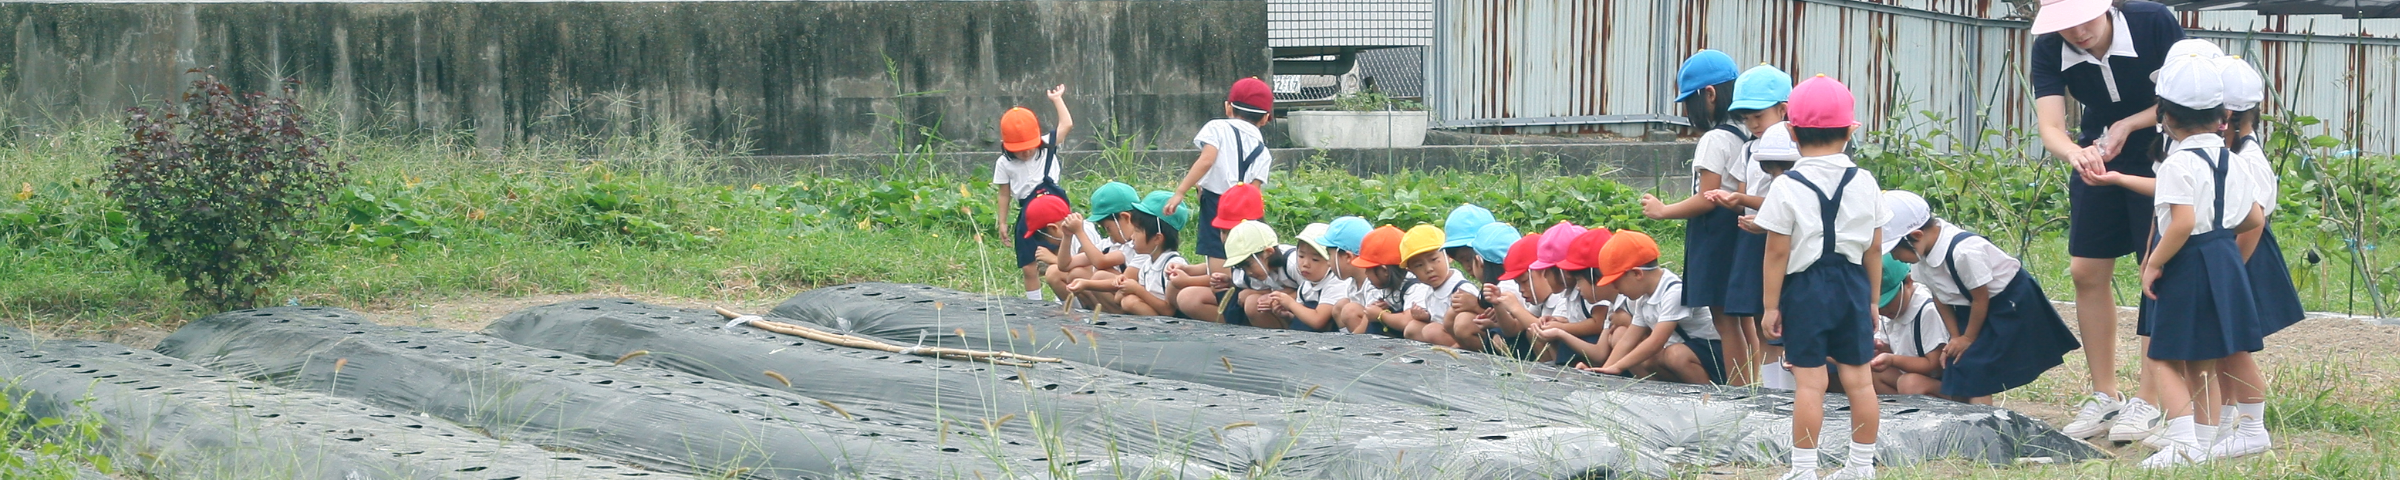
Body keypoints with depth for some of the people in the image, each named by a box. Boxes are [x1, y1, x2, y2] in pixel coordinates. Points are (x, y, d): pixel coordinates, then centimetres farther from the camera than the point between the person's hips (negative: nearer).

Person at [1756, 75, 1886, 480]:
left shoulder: (1788, 188, -10)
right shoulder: (1864, 183, 1)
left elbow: (1777, 253, -9)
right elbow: (1874, 249, 6)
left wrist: (1771, 306, -3)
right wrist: (1872, 300, 15)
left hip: (1805, 286, -4)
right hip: (1853, 287, 4)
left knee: (1809, 382, -2)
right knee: (1859, 378, 9)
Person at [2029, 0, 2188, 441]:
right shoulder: (2049, 50, -17)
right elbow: (2050, 127, -25)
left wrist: (2128, 125, -28)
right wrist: (2076, 153, -48)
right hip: (2098, 157, 4)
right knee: (2087, 272, 1)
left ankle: (2148, 404, -5)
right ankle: (2105, 397, 11)